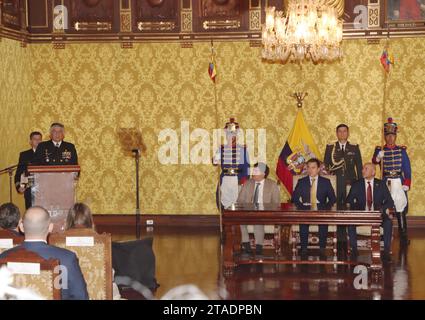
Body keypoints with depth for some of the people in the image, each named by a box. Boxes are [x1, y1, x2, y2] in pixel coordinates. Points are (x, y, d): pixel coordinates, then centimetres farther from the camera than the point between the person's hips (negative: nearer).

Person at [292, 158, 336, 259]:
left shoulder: (326, 182, 10)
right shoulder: (301, 182, 11)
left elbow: (332, 198, 8)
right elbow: (294, 197, 6)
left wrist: (325, 208, -8)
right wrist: (302, 207, -11)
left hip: (321, 210, 0)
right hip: (306, 210, 0)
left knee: (324, 221, -33)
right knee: (303, 221, -33)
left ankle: (322, 249, -21)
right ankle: (304, 249, -22)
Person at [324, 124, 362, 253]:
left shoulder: (354, 148, 9)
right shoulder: (330, 147, 10)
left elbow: (359, 167, 8)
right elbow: (326, 166, 9)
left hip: (351, 184, 0)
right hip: (335, 184, 0)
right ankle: (340, 241, 3)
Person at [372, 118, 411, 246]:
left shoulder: (401, 150, 6)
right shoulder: (380, 150, 6)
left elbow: (407, 168, 4)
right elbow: (374, 161, -13)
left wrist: (406, 184, -4)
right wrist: (378, 157, -35)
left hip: (399, 183, 0)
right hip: (385, 183, 0)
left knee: (401, 211, -3)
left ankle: (403, 237, 1)